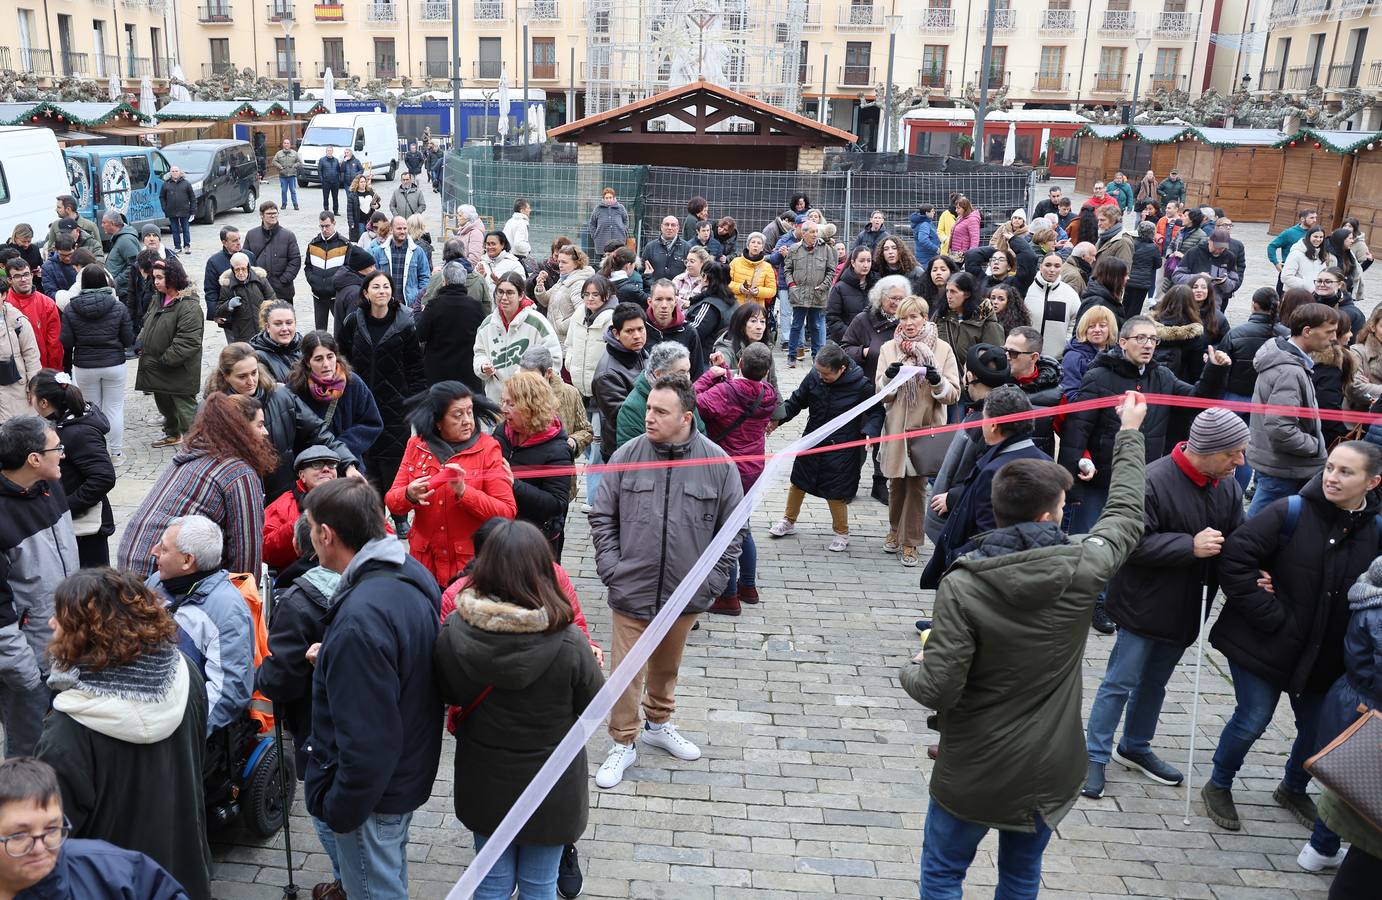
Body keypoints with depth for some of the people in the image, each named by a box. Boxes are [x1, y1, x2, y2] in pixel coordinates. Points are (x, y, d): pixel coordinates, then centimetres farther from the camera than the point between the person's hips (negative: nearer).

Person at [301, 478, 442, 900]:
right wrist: (334, 659, 7)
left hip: (373, 787, -9)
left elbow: (367, 741, -30)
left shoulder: (361, 619, -34)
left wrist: (340, 808, -16)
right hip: (408, 767, 9)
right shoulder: (413, 573, -5)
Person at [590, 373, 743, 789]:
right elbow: (602, 517, 2)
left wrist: (713, 580, -3)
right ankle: (624, 743, 25)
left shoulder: (718, 462, -8)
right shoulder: (626, 456, -7)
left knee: (667, 666, 22)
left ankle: (658, 723, 45)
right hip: (632, 589, -1)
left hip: (685, 593, 1)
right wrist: (611, 568, -5)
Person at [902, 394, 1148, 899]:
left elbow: (937, 691, -24)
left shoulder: (962, 587, -25)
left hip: (974, 773, -3)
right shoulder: (1081, 569, -15)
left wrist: (914, 669, 0)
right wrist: (1130, 435, 19)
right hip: (1049, 771, 4)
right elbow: (1126, 515, 6)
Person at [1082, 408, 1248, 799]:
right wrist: (1191, 546, -29)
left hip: (1186, 609, 8)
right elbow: (1133, 543, -25)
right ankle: (1095, 756, 14)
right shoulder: (1153, 481, -24)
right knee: (1121, 683, 1)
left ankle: (1135, 747, 39)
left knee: (1155, 682, 22)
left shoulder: (1228, 487, 0)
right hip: (1143, 606, -7)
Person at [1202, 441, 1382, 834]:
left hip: (1324, 655, 5)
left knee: (1320, 729, 15)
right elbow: (1234, 558, -19)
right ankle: (1218, 786, 28)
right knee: (1253, 720, 2)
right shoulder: (1291, 512, -17)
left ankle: (1294, 789, 45)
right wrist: (1268, 614, -19)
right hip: (1263, 642, -4)